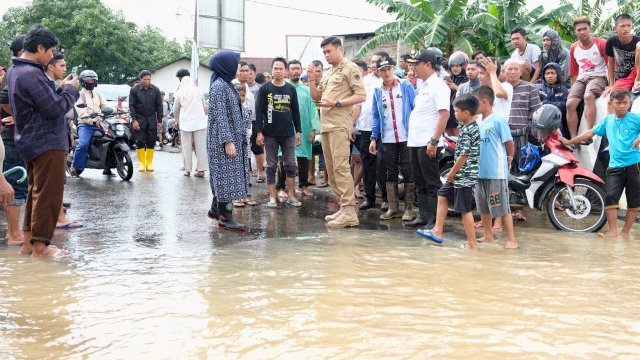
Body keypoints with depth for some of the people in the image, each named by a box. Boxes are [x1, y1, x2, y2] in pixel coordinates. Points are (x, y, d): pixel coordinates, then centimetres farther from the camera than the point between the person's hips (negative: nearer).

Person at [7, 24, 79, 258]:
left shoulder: (16, 71, 12)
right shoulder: (30, 74, -21)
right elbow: (55, 108, -21)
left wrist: (61, 89, 5)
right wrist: (70, 90, -6)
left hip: (31, 142, 10)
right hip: (46, 143, -10)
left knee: (37, 192, 17)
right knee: (48, 194, -4)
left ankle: (28, 242, 22)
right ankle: (40, 246, 0)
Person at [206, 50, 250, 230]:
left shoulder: (226, 84, 14)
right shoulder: (218, 86, -15)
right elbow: (220, 116, -20)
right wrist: (228, 141, -23)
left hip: (233, 137, 9)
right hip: (223, 139, -9)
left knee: (227, 175, 14)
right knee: (226, 175, -6)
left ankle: (216, 209, 24)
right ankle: (225, 217, -3)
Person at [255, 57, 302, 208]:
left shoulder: (291, 89, 8)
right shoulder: (264, 89, 0)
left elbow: (296, 111, 11)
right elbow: (259, 111, -2)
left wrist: (298, 131, 7)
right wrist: (259, 132, -8)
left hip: (288, 134, 2)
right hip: (270, 134, -2)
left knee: (291, 165, 3)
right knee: (271, 166, 3)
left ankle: (291, 196, 11)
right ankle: (272, 197, 8)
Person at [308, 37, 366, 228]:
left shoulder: (350, 68, -2)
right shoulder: (328, 73, 21)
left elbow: (361, 95, -10)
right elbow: (316, 97, 23)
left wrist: (336, 103, -17)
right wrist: (311, 78, 9)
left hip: (340, 125, -9)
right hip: (326, 126, 9)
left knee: (340, 167, -14)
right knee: (331, 169, 8)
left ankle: (349, 211, -14)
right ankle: (343, 207, 13)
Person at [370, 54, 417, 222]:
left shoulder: (406, 86, 0)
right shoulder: (377, 92, 8)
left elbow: (415, 109, -1)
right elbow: (376, 116, 11)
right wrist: (374, 138, 5)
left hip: (406, 137, -3)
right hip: (388, 139, 3)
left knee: (408, 172, 1)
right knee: (391, 173, 8)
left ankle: (409, 208, 7)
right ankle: (393, 207, 15)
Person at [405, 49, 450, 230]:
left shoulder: (438, 85, -11)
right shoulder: (422, 85, 16)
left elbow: (444, 114, -19)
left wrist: (434, 141, -23)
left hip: (427, 144, -9)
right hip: (414, 142, 9)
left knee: (432, 184, -3)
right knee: (420, 184, 14)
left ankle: (435, 221, 1)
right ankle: (423, 216, 22)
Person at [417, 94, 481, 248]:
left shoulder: (467, 131, -21)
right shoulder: (475, 127, 8)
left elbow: (463, 156, -22)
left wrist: (451, 173, -9)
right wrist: (454, 172, 18)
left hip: (464, 176, -10)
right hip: (461, 176, 10)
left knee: (465, 209, -3)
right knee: (442, 195, 18)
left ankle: (472, 244, 5)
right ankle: (438, 231, 22)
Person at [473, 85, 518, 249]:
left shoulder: (498, 120, -13)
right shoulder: (479, 123, 9)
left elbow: (509, 142, -8)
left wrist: (509, 160, 5)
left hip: (496, 173, -8)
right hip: (480, 172, 8)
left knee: (502, 208, -3)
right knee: (483, 207, 15)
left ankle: (511, 239, 4)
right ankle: (488, 236, 28)